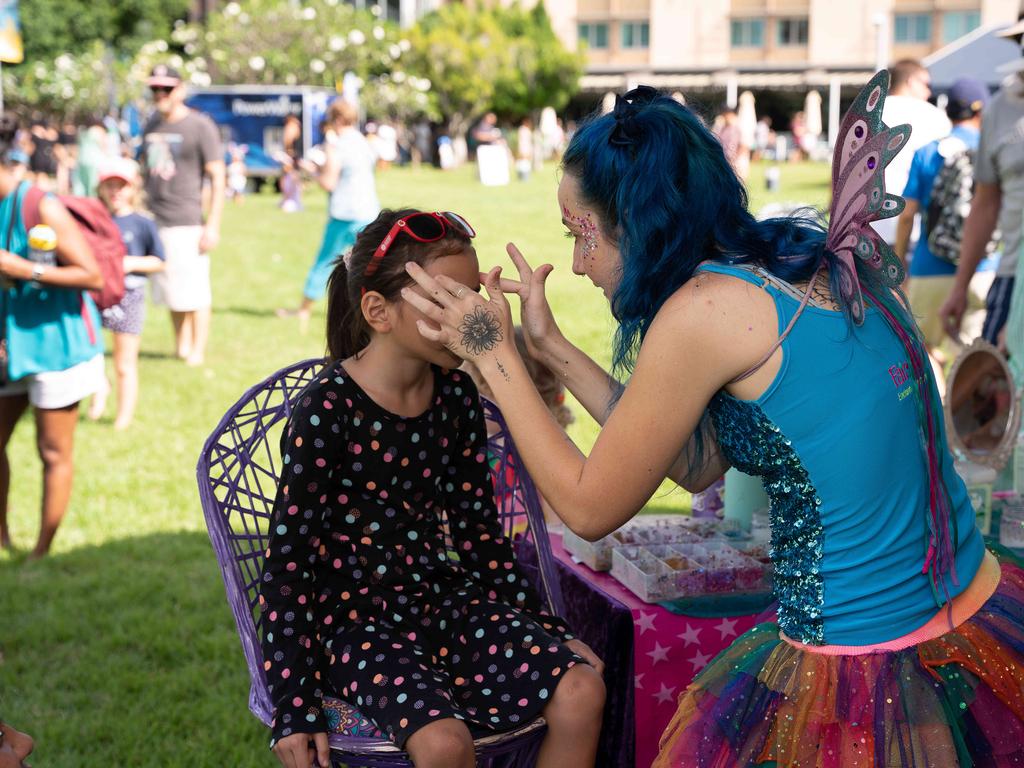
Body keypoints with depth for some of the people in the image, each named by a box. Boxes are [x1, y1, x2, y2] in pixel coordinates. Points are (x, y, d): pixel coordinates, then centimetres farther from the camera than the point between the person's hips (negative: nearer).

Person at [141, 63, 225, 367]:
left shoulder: (200, 126, -5)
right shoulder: (151, 126, 15)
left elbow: (218, 178, -8)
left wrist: (212, 226, -14)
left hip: (187, 222, -6)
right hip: (154, 222, 7)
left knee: (195, 291, -5)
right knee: (170, 291, 11)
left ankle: (197, 352, 3)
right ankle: (180, 346, 21)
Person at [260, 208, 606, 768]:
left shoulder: (455, 394, 3)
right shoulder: (326, 411, -15)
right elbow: (288, 559, -13)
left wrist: (539, 627, 11)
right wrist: (294, 706, -16)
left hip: (446, 599, 6)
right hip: (358, 619, -6)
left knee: (582, 691, -15)